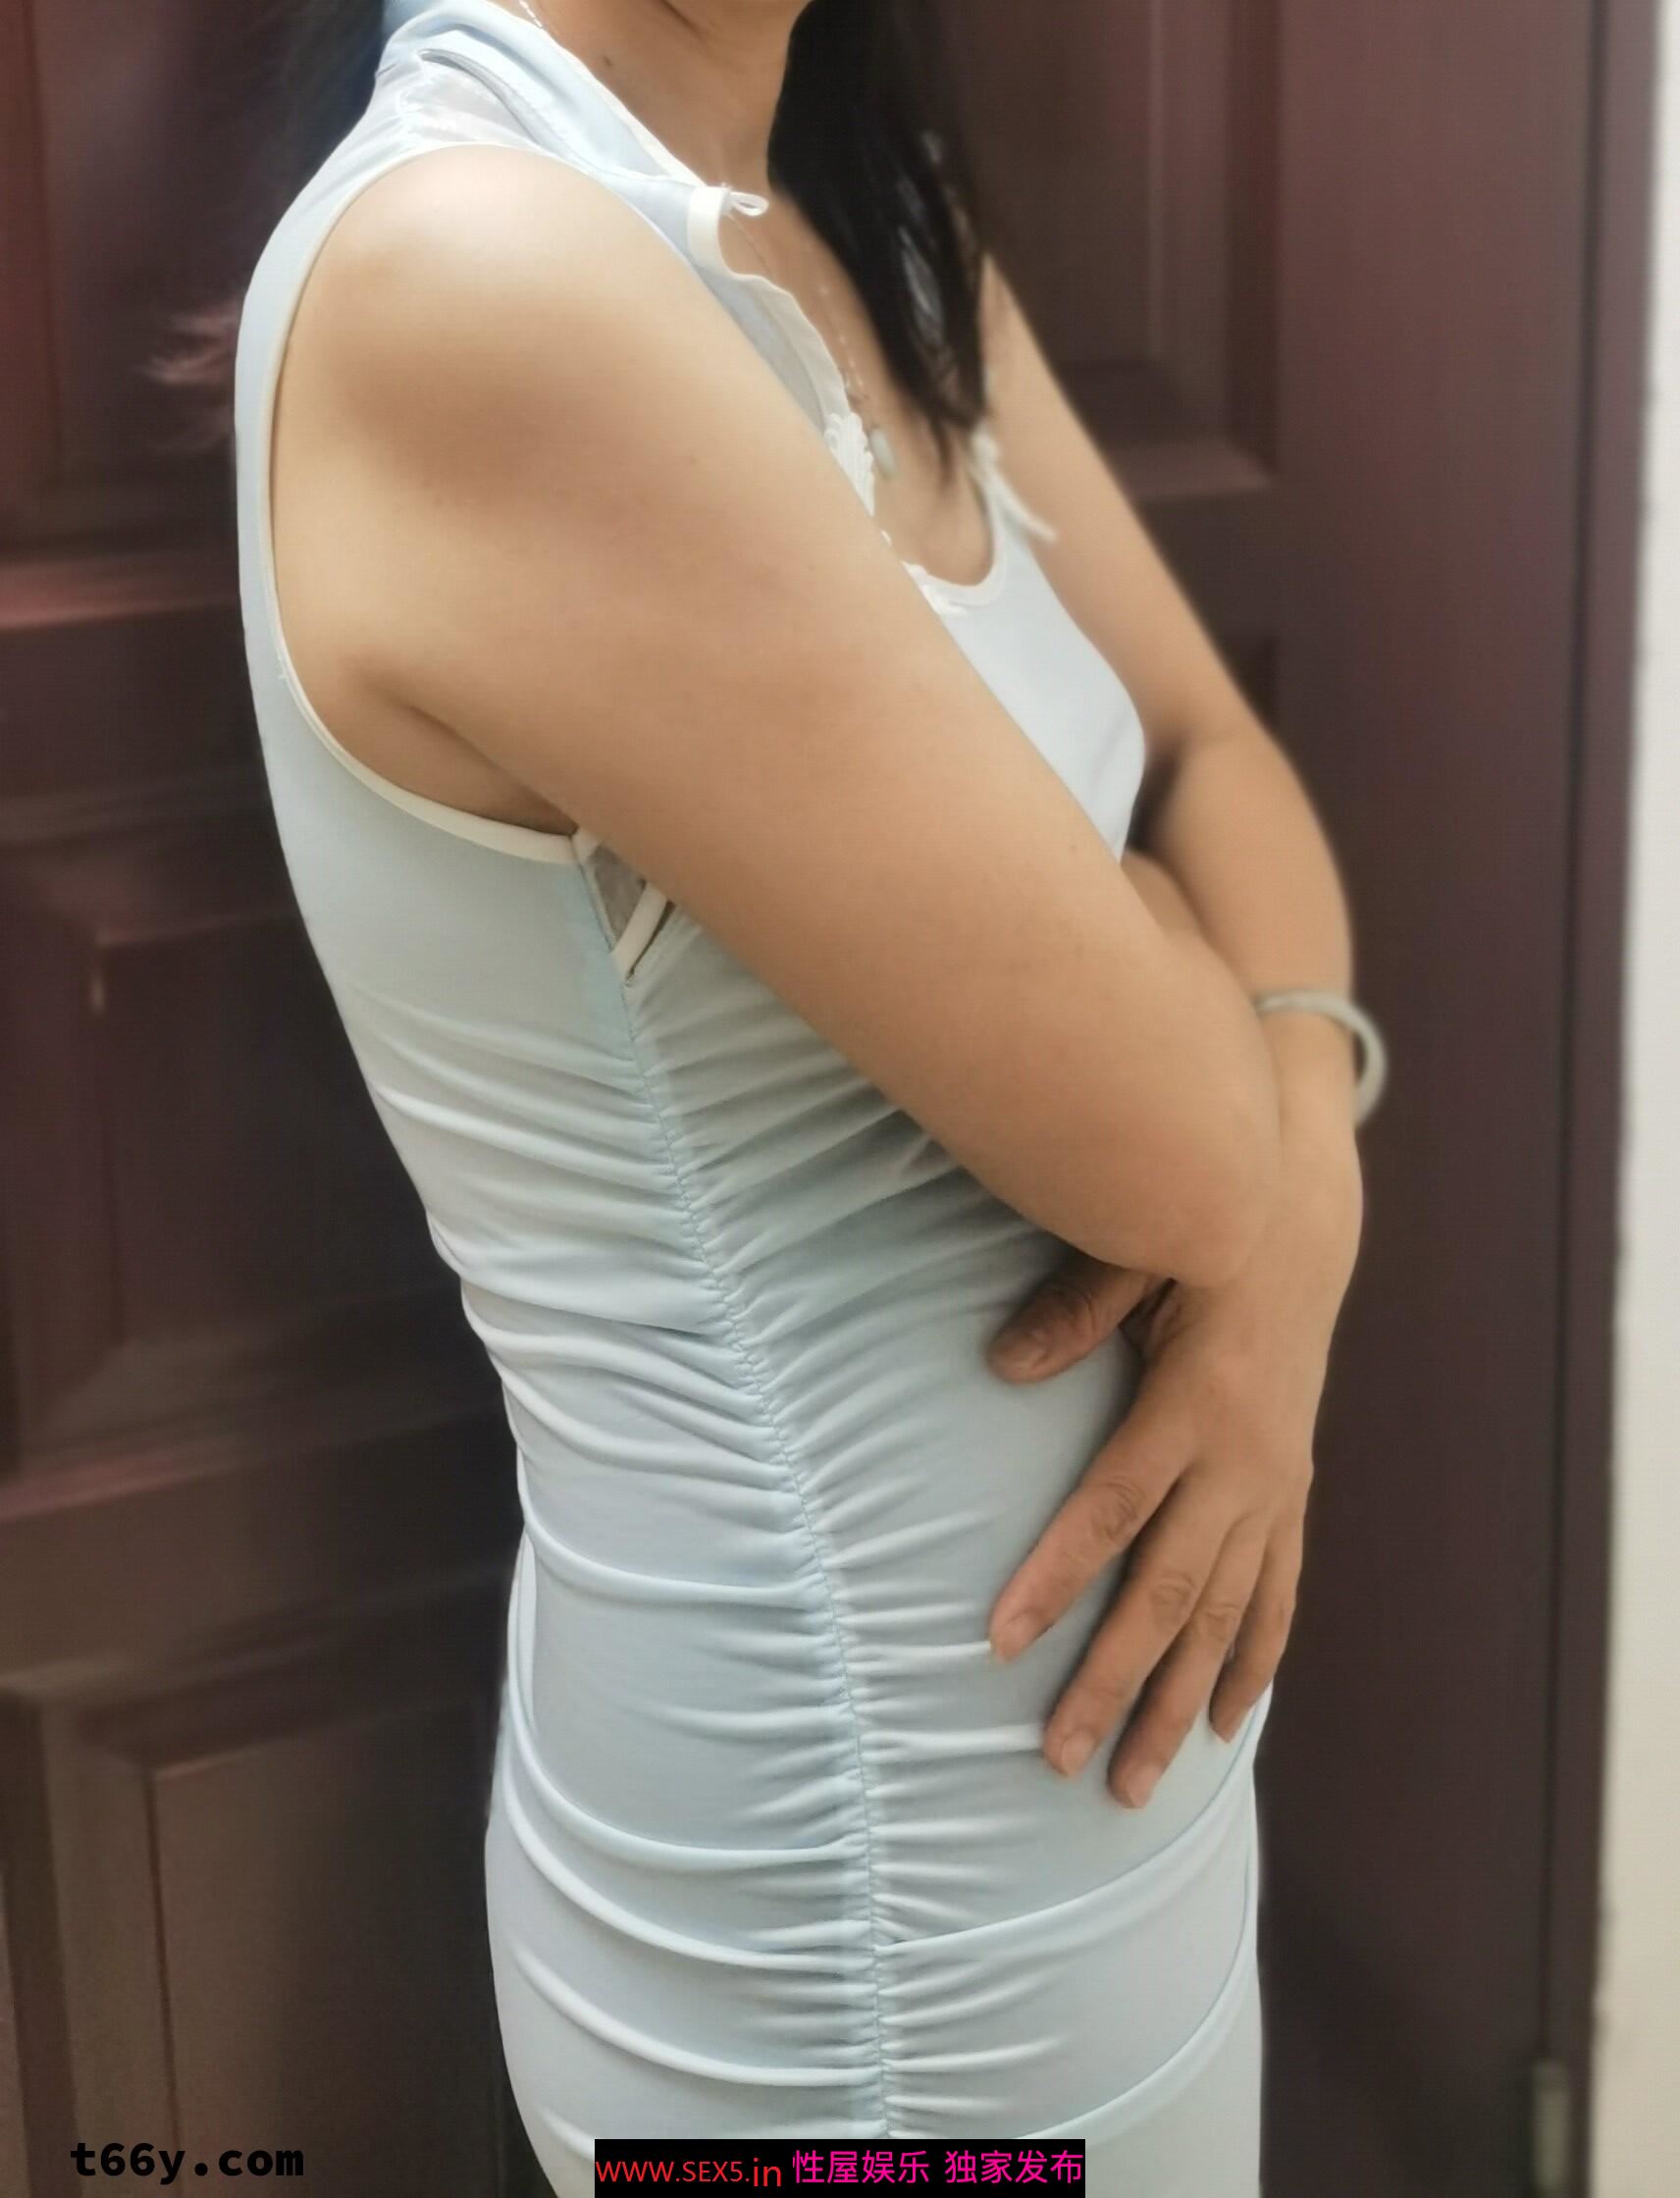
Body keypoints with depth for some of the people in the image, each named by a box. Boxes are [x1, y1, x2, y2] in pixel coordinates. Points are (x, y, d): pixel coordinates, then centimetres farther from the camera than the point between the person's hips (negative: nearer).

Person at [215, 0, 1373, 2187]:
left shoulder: (875, 220, 1)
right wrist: (1133, 923, -4)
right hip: (867, 1910, -8)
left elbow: (1221, 762, 3)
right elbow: (1159, 1133, -26)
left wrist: (1293, 1192, -16)